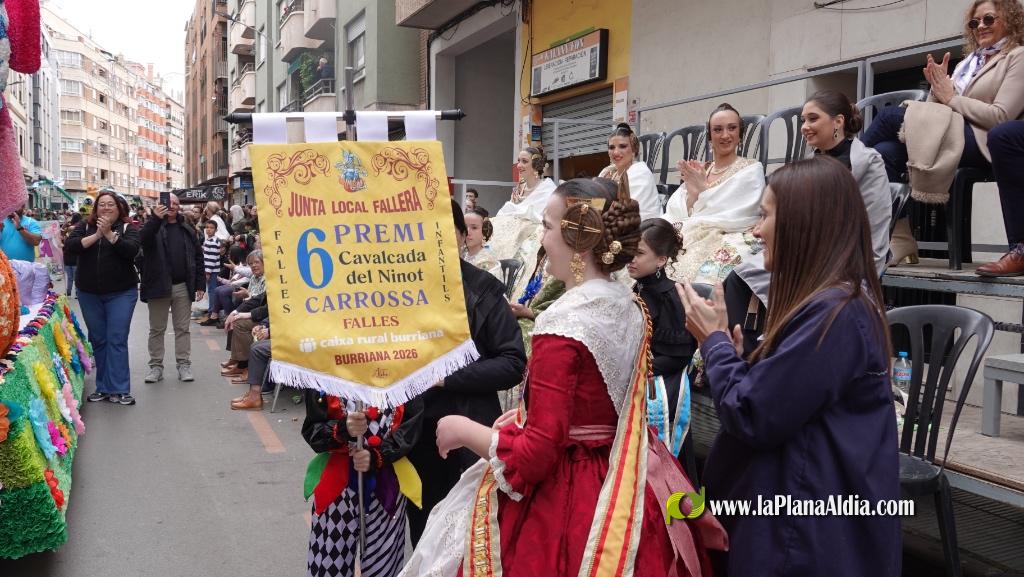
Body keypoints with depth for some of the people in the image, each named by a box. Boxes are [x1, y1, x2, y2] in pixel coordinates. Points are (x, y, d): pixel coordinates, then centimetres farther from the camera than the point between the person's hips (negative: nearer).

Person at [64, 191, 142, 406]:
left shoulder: (128, 227, -1)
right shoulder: (84, 226, 5)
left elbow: (131, 250, -18)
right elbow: (69, 247, -10)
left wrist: (109, 234, -24)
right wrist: (95, 236, -18)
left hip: (121, 294, -3)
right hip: (89, 294, 3)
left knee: (117, 340, -6)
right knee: (98, 340, 9)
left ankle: (119, 390, -2)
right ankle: (103, 388, 18)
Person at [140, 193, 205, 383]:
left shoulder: (187, 230, 9)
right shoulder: (153, 226, 1)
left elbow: (198, 257, 9)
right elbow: (143, 238, -22)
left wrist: (200, 284, 3)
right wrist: (156, 218, -36)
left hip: (183, 287, 2)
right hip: (158, 285, -2)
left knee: (182, 328, 6)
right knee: (157, 329, 6)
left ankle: (184, 364, 12)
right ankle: (156, 366, 13)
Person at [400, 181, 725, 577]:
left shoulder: (562, 325, -24)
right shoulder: (630, 305, 2)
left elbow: (536, 454, -24)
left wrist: (464, 431, -10)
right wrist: (530, 413, 18)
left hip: (565, 499, -8)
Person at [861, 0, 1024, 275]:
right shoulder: (967, 63, 26)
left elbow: (1000, 116, -9)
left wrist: (950, 98, -6)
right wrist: (938, 89, -1)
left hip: (981, 143, -7)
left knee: (890, 116, -20)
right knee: (885, 151, -19)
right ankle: (898, 241, -19)